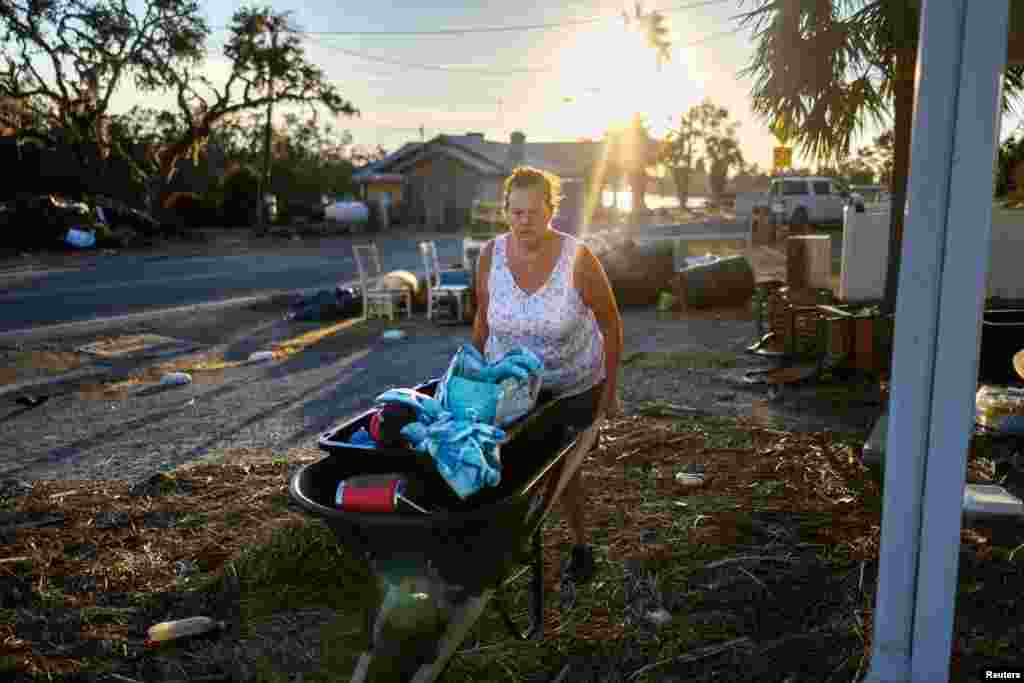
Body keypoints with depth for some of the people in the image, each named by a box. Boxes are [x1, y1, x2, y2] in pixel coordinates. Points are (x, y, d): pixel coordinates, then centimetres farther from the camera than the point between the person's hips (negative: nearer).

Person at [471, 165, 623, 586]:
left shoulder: (577, 259, -21)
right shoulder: (491, 255, -12)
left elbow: (610, 324, -10)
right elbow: (483, 321, 3)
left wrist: (610, 389, -8)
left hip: (572, 388, -2)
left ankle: (580, 546, 33)